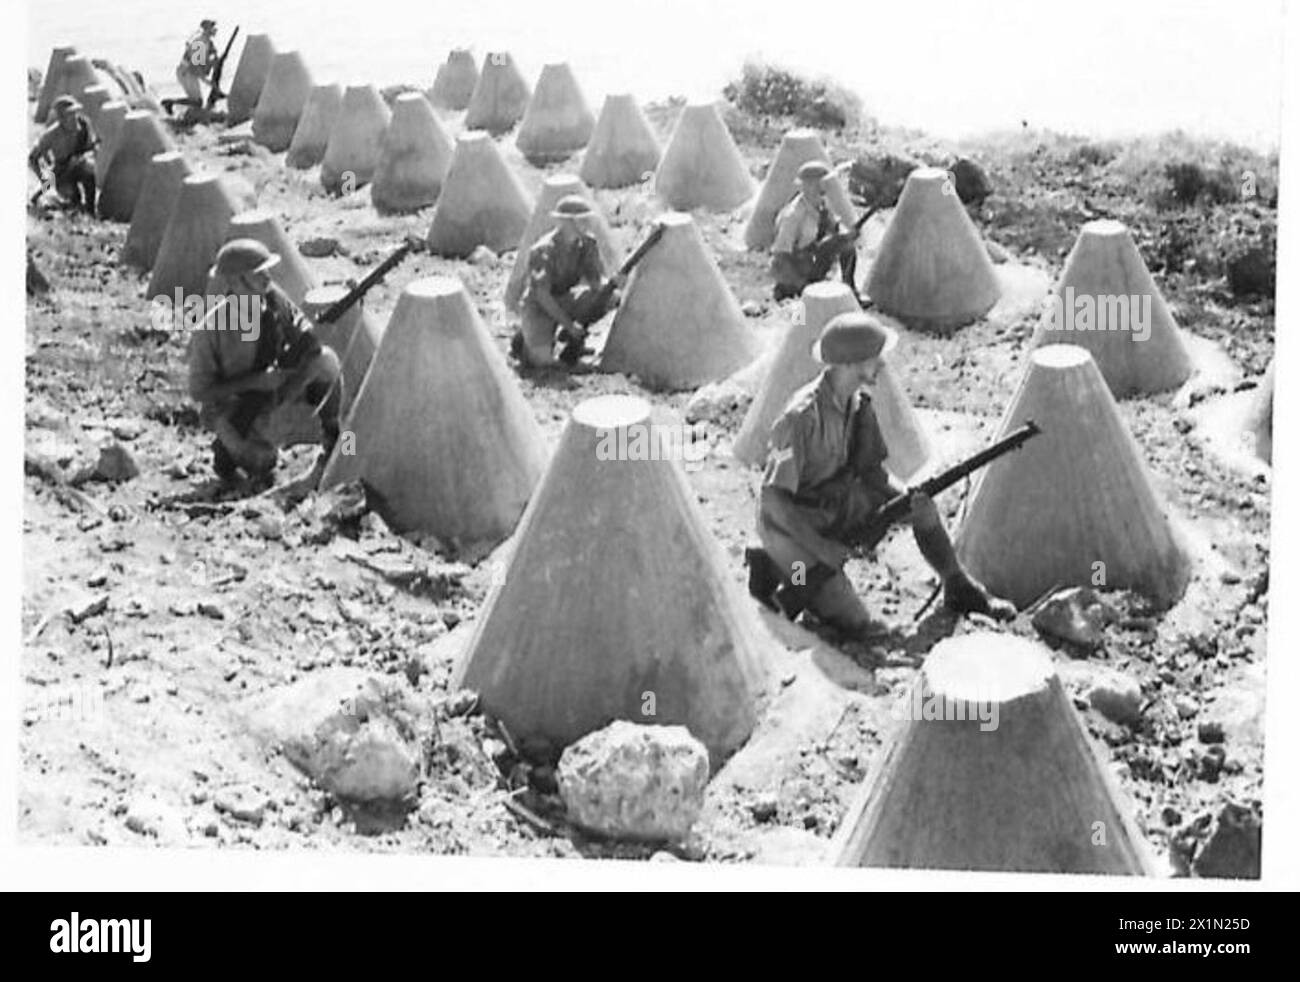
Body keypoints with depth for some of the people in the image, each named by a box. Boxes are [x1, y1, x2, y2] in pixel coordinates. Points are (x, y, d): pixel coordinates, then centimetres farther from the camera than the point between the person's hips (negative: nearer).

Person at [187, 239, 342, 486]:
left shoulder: (273, 299, -17)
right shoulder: (209, 330, -27)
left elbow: (312, 345, -13)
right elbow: (198, 392, -21)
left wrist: (286, 395, -24)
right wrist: (254, 382, -29)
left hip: (266, 391, 5)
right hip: (226, 405, -5)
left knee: (326, 360, -16)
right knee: (259, 455, -35)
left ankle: (333, 440, 3)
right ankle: (228, 450, 3)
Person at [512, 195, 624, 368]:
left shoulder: (588, 243, -7)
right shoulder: (543, 250, -24)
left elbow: (596, 280, -8)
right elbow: (542, 295, -25)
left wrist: (611, 283, -33)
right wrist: (568, 324, -28)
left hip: (565, 300, 6)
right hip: (538, 306, -6)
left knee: (611, 298, -18)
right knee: (542, 359, -28)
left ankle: (574, 339, 2)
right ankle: (525, 339, 9)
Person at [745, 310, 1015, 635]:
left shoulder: (858, 401, -5)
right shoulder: (803, 416, -30)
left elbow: (872, 471, 2)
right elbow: (772, 499, -27)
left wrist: (910, 497, -17)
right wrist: (822, 549, -28)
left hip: (836, 508, 8)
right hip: (792, 524, -7)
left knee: (922, 505, -5)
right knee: (855, 624, -13)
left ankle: (960, 589, 11)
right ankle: (773, 571, 4)